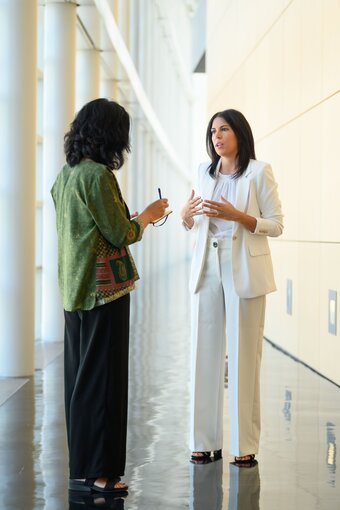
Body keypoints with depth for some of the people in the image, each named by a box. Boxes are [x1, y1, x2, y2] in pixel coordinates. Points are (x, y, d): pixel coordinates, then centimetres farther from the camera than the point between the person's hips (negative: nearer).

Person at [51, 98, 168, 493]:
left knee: (80, 376, 13)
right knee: (102, 379, -3)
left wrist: (137, 218, 24)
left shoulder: (66, 174, 11)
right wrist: (149, 215, 4)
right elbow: (119, 235, -13)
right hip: (103, 288, -9)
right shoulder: (98, 175, -16)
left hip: (74, 290, 9)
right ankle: (96, 471, 2)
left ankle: (81, 466, 21)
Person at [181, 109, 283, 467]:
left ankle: (245, 445, 4)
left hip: (244, 271, -4)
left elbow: (276, 225, -4)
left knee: (244, 357, -2)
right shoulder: (204, 172, 12)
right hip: (207, 269, 4)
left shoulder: (258, 172, -2)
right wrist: (186, 216, -3)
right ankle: (204, 441, 10)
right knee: (205, 355, 3)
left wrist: (236, 215, -18)